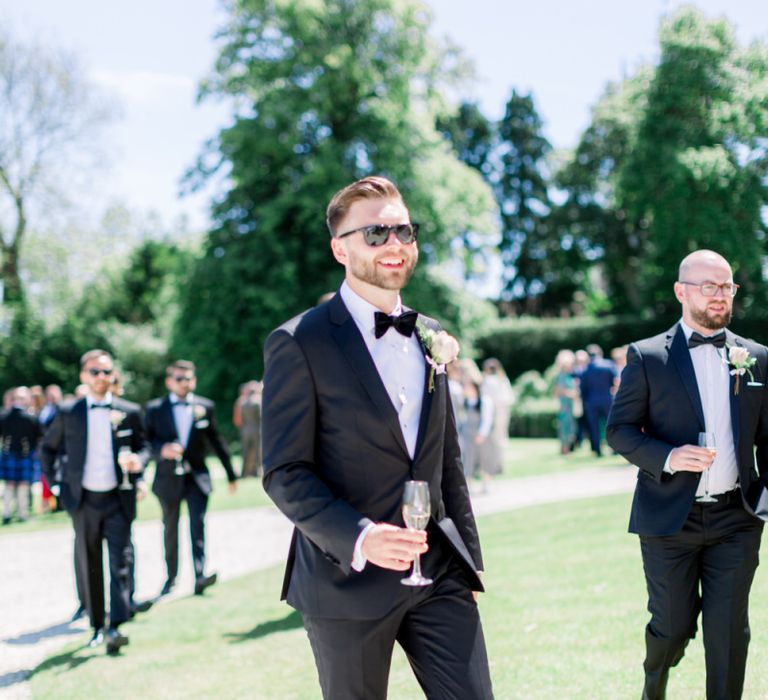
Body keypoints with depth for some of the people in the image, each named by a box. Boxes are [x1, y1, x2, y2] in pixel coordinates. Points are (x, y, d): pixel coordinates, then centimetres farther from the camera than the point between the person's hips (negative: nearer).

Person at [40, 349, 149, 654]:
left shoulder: (129, 412, 1)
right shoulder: (68, 413, 1)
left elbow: (143, 446, 10)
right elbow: (48, 448, 14)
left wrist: (138, 461, -12)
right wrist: (53, 482, 6)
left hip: (118, 499, -1)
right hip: (83, 501, 1)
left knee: (120, 563, -10)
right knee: (89, 567, 9)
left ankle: (116, 628, -13)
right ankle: (97, 626, 21)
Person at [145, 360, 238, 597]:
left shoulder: (205, 406, 5)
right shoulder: (155, 408, 2)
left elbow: (216, 441, 10)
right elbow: (145, 441, -1)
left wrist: (231, 474, 13)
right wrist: (162, 450, -22)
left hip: (197, 477, -1)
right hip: (168, 478, 1)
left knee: (198, 524, -15)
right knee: (170, 530, 11)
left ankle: (200, 576, -20)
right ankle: (171, 577, 24)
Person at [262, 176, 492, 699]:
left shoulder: (431, 339, 11)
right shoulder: (299, 344, -8)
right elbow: (285, 474, -12)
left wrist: (468, 558, 15)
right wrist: (359, 539, -25)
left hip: (439, 576, 5)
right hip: (348, 577, -5)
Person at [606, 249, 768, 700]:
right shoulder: (647, 357, -1)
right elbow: (619, 430, -2)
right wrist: (667, 456, -18)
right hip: (670, 518, -2)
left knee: (730, 630, 3)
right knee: (673, 626, 8)